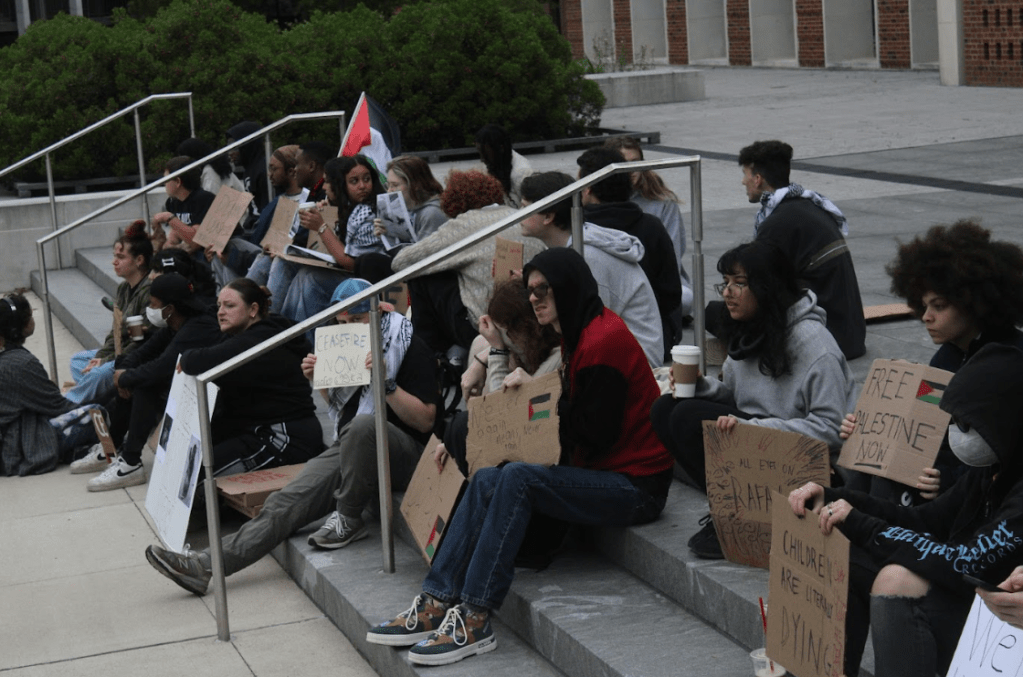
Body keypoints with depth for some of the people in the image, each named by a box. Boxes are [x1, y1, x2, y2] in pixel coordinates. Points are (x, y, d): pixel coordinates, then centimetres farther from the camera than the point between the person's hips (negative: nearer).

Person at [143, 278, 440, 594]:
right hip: (348, 449, 6)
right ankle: (208, 564, -23)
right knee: (289, 499, -14)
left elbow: (425, 420, -12)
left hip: (402, 450, -6)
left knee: (363, 424, -40)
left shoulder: (408, 347, -6)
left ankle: (348, 520, -22)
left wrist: (387, 383, -24)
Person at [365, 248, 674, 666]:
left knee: (517, 479, -27)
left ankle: (474, 620, -27)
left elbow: (595, 434, -19)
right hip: (602, 474, 10)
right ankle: (437, 604, -11)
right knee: (487, 481, -5)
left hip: (636, 486, -10)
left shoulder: (604, 337, -16)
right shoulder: (577, 334, 16)